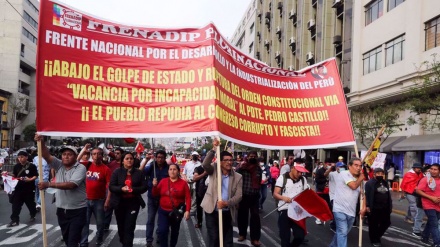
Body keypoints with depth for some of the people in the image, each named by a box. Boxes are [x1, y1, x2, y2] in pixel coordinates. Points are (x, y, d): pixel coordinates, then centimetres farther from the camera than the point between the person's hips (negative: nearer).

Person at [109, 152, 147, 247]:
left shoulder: (139, 173, 2)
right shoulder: (117, 172, 0)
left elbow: (144, 187, -1)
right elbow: (111, 187, -5)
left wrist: (133, 189, -18)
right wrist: (121, 189, -23)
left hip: (133, 203, -1)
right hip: (119, 203, 1)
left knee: (129, 227, -5)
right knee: (121, 226, 15)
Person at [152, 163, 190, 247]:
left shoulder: (183, 183, -5)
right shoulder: (163, 181, 0)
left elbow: (188, 198, -8)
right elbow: (155, 195, 4)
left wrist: (187, 210, -18)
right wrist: (154, 186, -14)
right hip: (163, 211, 1)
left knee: (175, 231, 15)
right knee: (162, 230, -12)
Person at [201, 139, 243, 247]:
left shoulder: (238, 177, -1)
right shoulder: (214, 170, -2)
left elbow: (238, 196, -7)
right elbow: (205, 164, -22)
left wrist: (226, 203, -23)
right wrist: (214, 149, -28)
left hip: (227, 213, 2)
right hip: (212, 211, -1)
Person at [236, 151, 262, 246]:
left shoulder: (258, 169, 5)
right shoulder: (241, 168, -5)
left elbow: (259, 182, 15)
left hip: (254, 196, 1)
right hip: (243, 195, -1)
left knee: (255, 216, -2)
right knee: (242, 215, 12)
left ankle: (255, 238, 7)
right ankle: (242, 234, 31)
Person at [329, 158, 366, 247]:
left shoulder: (358, 180, 16)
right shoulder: (344, 174, -10)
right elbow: (354, 186, -21)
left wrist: (363, 207, -2)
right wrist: (361, 178, -3)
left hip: (351, 211, 8)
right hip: (340, 209, -8)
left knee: (343, 232, 17)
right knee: (342, 232, -14)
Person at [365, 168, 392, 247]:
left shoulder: (385, 183, 15)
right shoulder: (370, 183, -10)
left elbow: (388, 195, 19)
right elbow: (366, 195, -15)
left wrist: (390, 206, 14)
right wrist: (367, 206, -20)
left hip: (385, 208, 7)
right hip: (374, 208, -7)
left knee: (386, 223, 11)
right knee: (374, 225, 3)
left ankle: (377, 236, 31)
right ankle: (374, 240, 19)